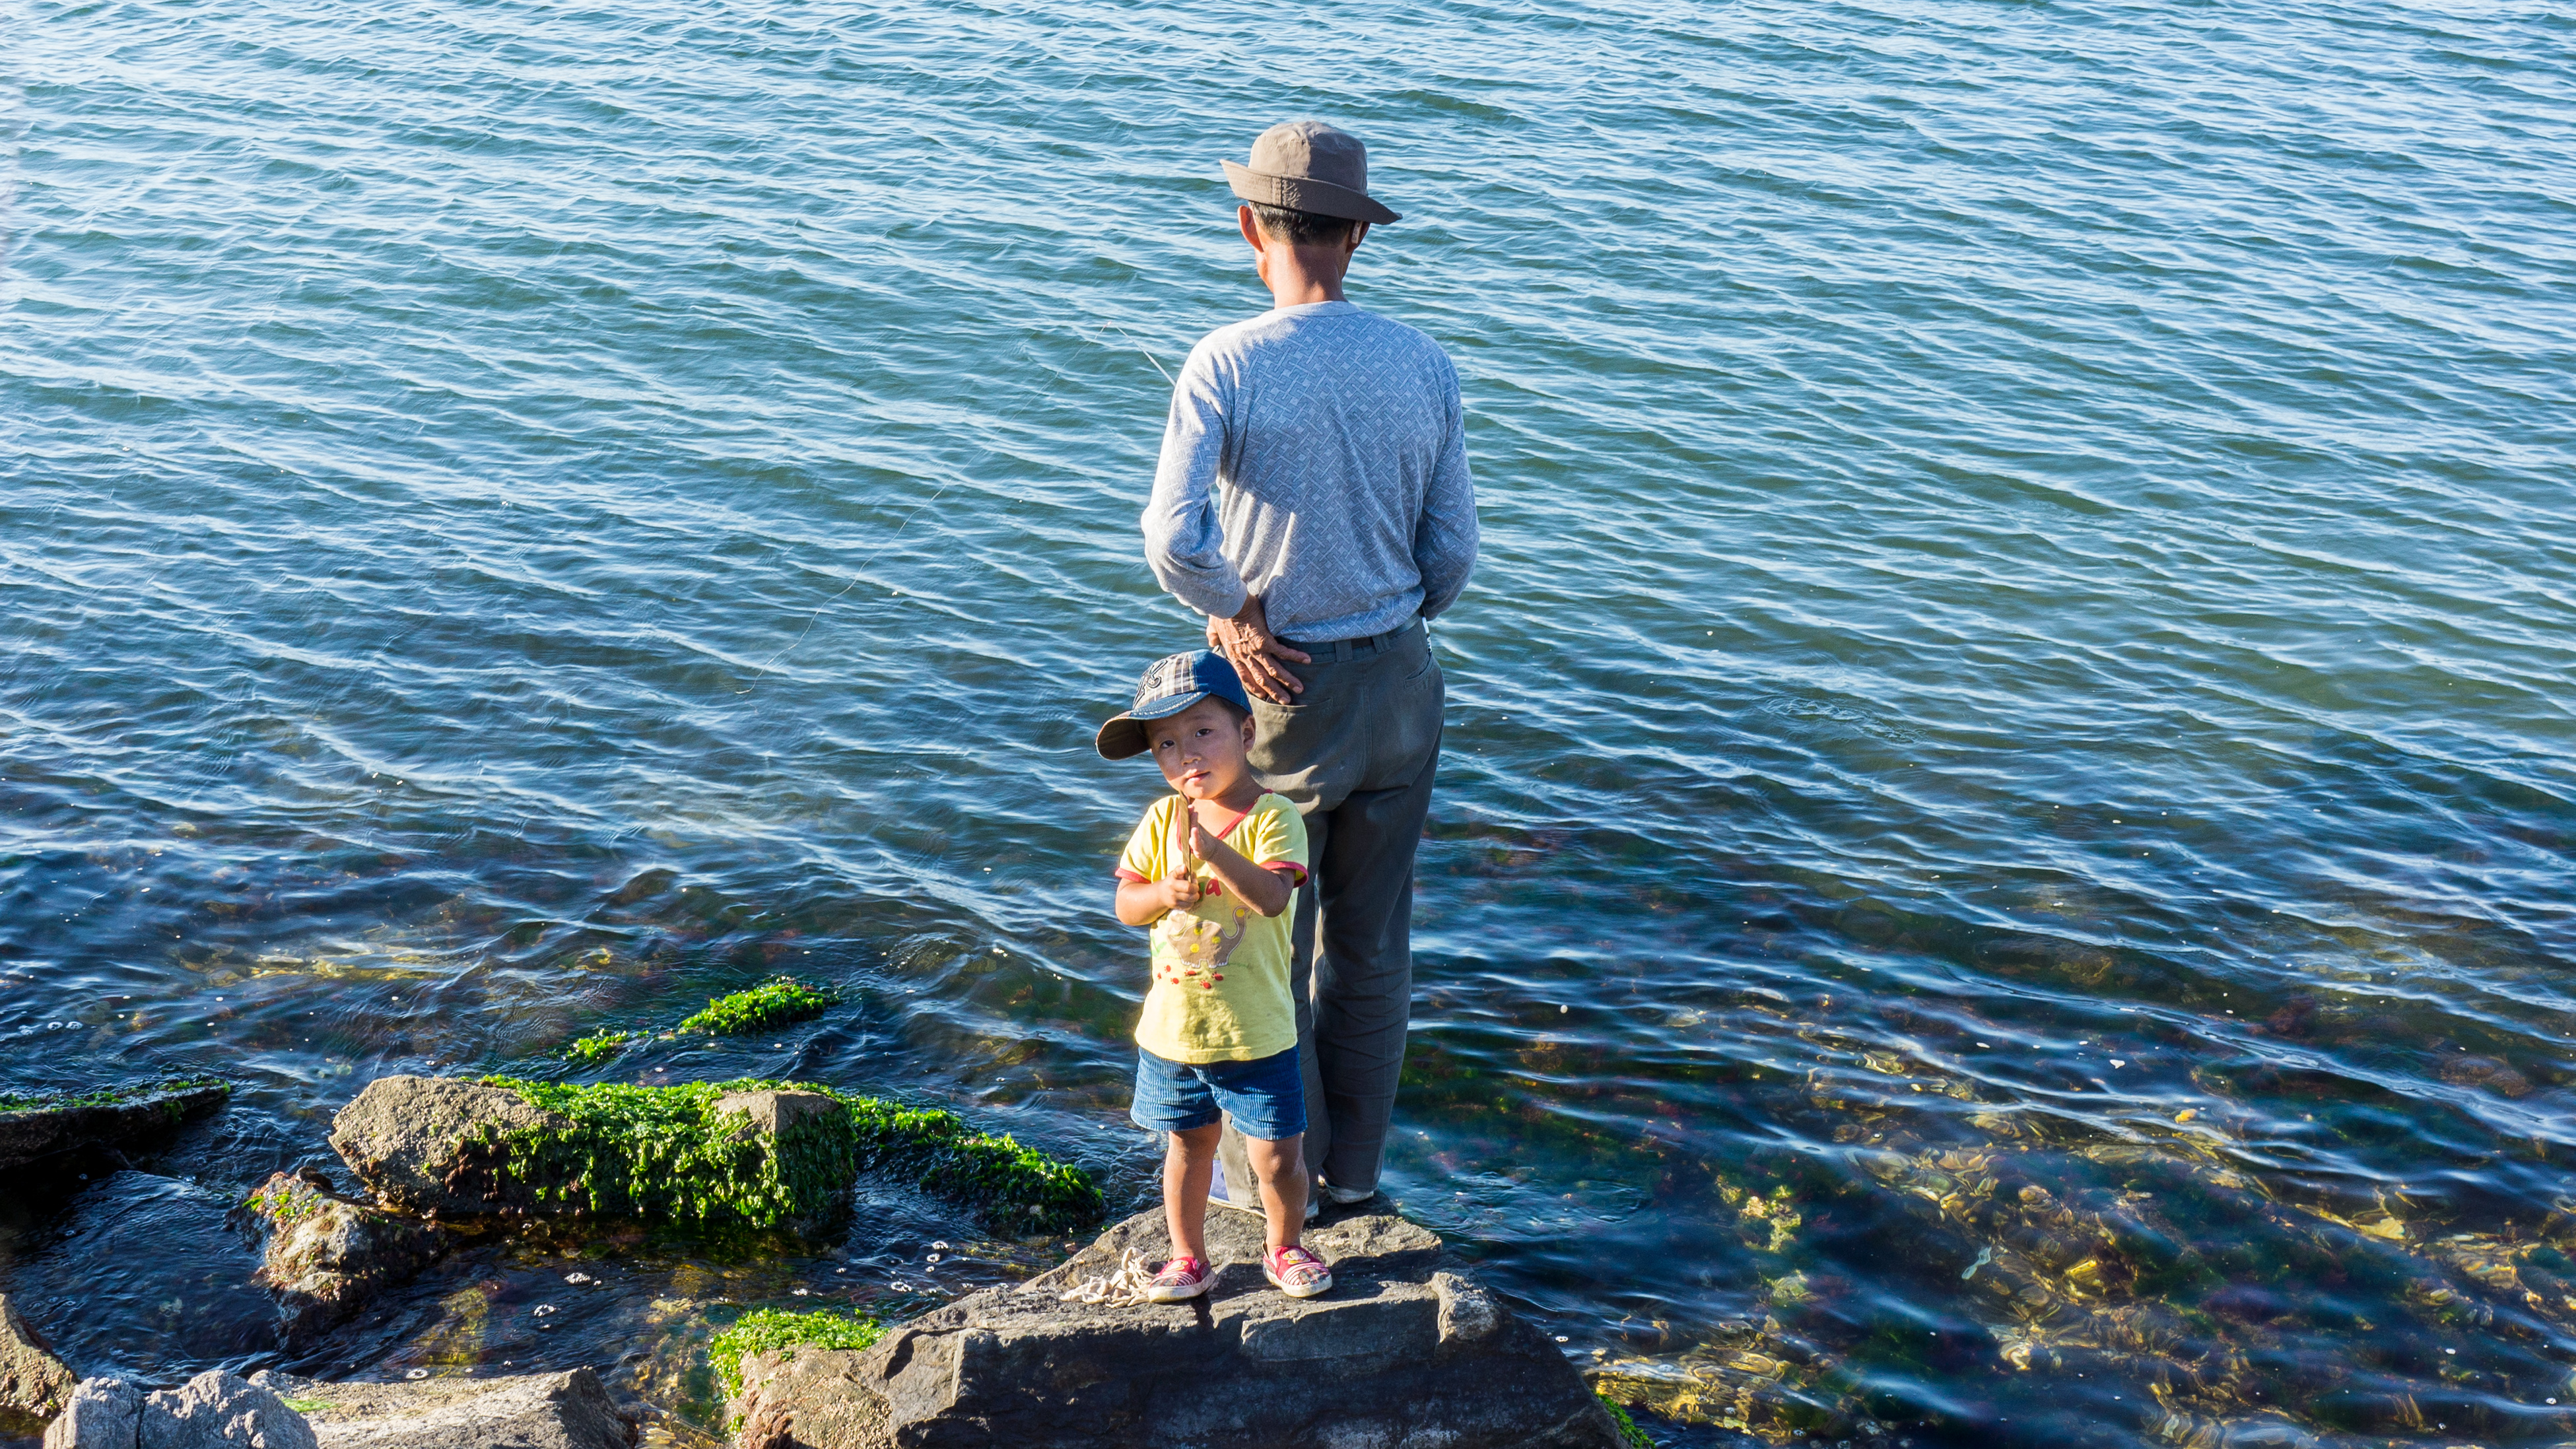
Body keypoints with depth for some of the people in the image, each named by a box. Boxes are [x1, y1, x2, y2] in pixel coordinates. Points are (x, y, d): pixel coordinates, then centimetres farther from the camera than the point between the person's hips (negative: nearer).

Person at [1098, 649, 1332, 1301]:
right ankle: (1188, 1258, 36)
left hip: (1256, 1032, -3)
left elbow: (1273, 897, -29)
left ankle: (1284, 1249, 31)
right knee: (1188, 1146, 18)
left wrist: (1210, 849, -41)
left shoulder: (1273, 818, -14)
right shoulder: (1161, 820, -1)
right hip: (1172, 1028, 3)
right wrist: (1163, 892, -22)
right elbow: (1124, 903, -1)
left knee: (1277, 1156, 6)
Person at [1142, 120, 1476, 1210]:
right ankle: (1352, 1165, 31)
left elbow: (1173, 540, -25)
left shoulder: (1226, 364, -14)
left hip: (1277, 686, -4)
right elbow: (1451, 556, 1)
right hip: (1400, 687, 4)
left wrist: (1237, 617, -8)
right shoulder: (1425, 367, -3)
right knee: (1370, 940, 17)